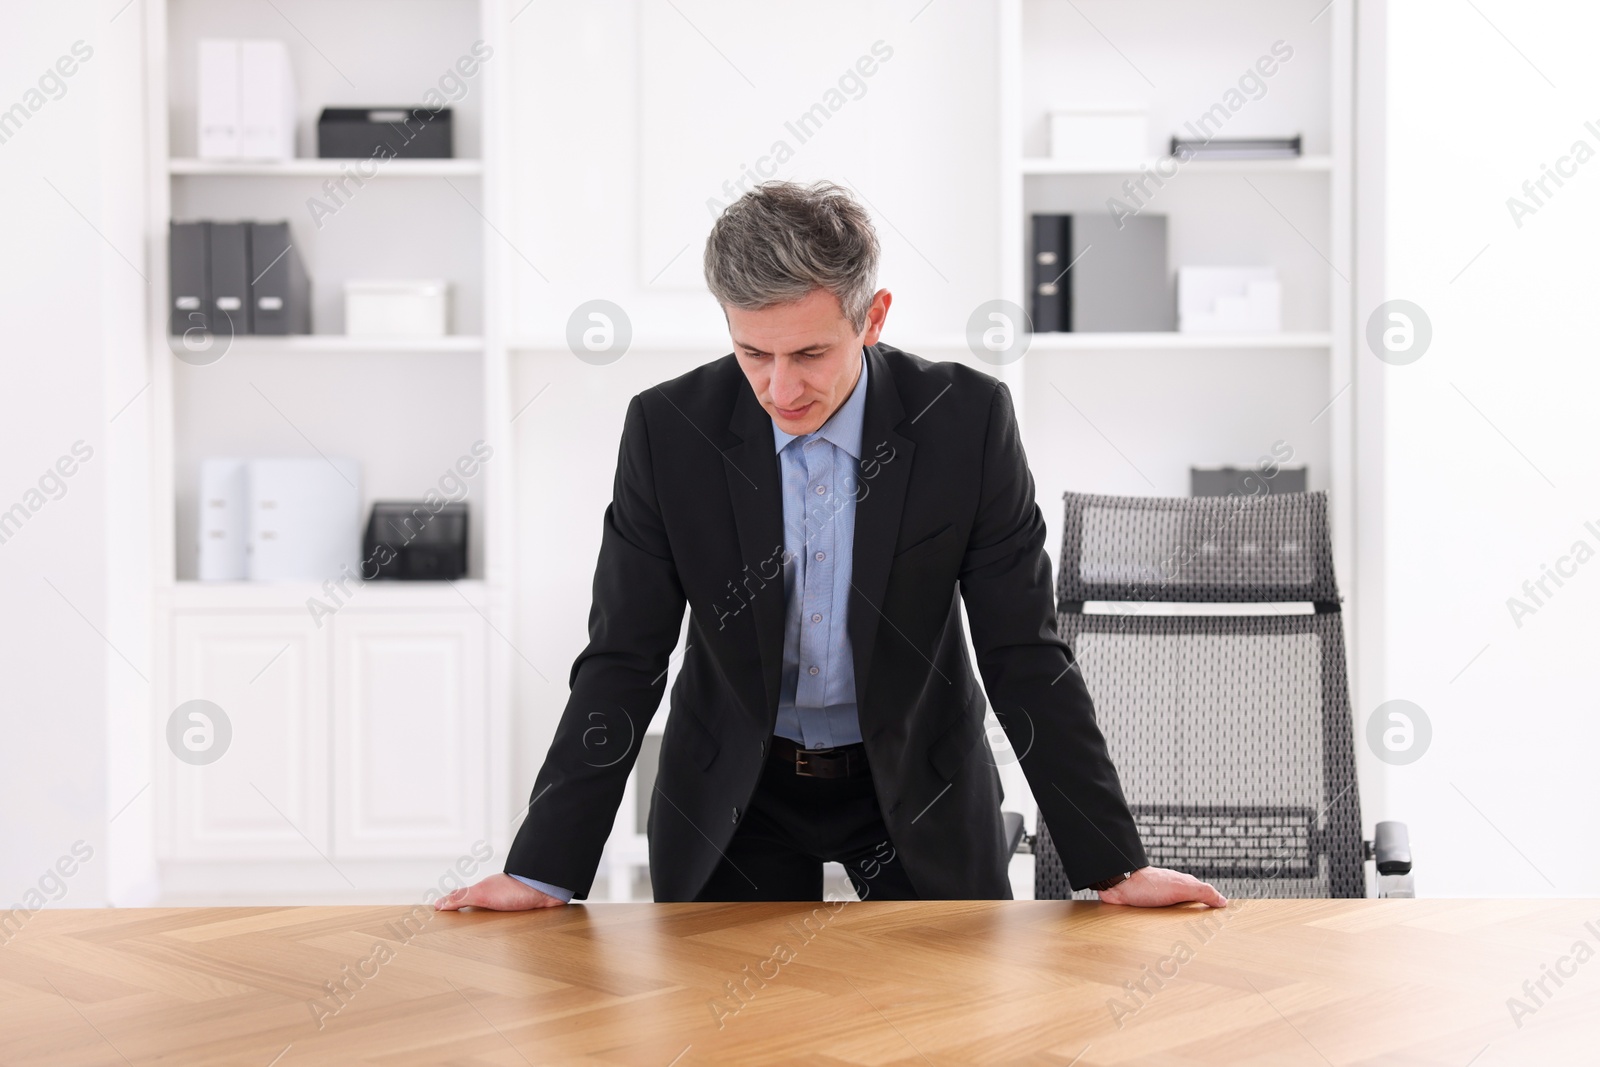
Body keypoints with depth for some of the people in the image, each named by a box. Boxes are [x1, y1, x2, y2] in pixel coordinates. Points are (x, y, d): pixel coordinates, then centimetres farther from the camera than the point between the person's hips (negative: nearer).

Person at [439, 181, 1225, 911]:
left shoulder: (967, 419, -17)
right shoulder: (667, 428, -15)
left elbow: (1024, 654, -12)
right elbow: (622, 663, -11)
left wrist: (1114, 863, -14)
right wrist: (543, 871, -18)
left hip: (917, 785, 0)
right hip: (731, 797, 0)